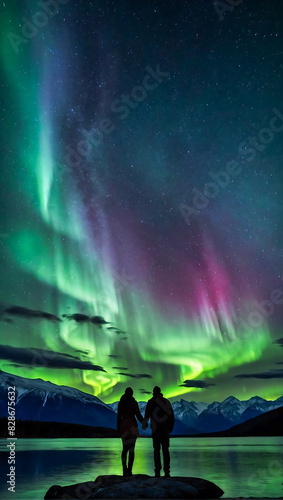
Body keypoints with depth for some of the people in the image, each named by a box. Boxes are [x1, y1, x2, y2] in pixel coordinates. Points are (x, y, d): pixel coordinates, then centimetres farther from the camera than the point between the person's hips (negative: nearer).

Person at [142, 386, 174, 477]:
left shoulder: (151, 402, 0)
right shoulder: (166, 401, 8)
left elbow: (147, 414, -5)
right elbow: (171, 415, 7)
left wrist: (144, 424, 9)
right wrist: (170, 428, 12)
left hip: (155, 429, -2)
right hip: (165, 429, 2)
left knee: (156, 450, 3)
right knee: (165, 450, 7)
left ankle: (157, 471, -2)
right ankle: (167, 471, 2)